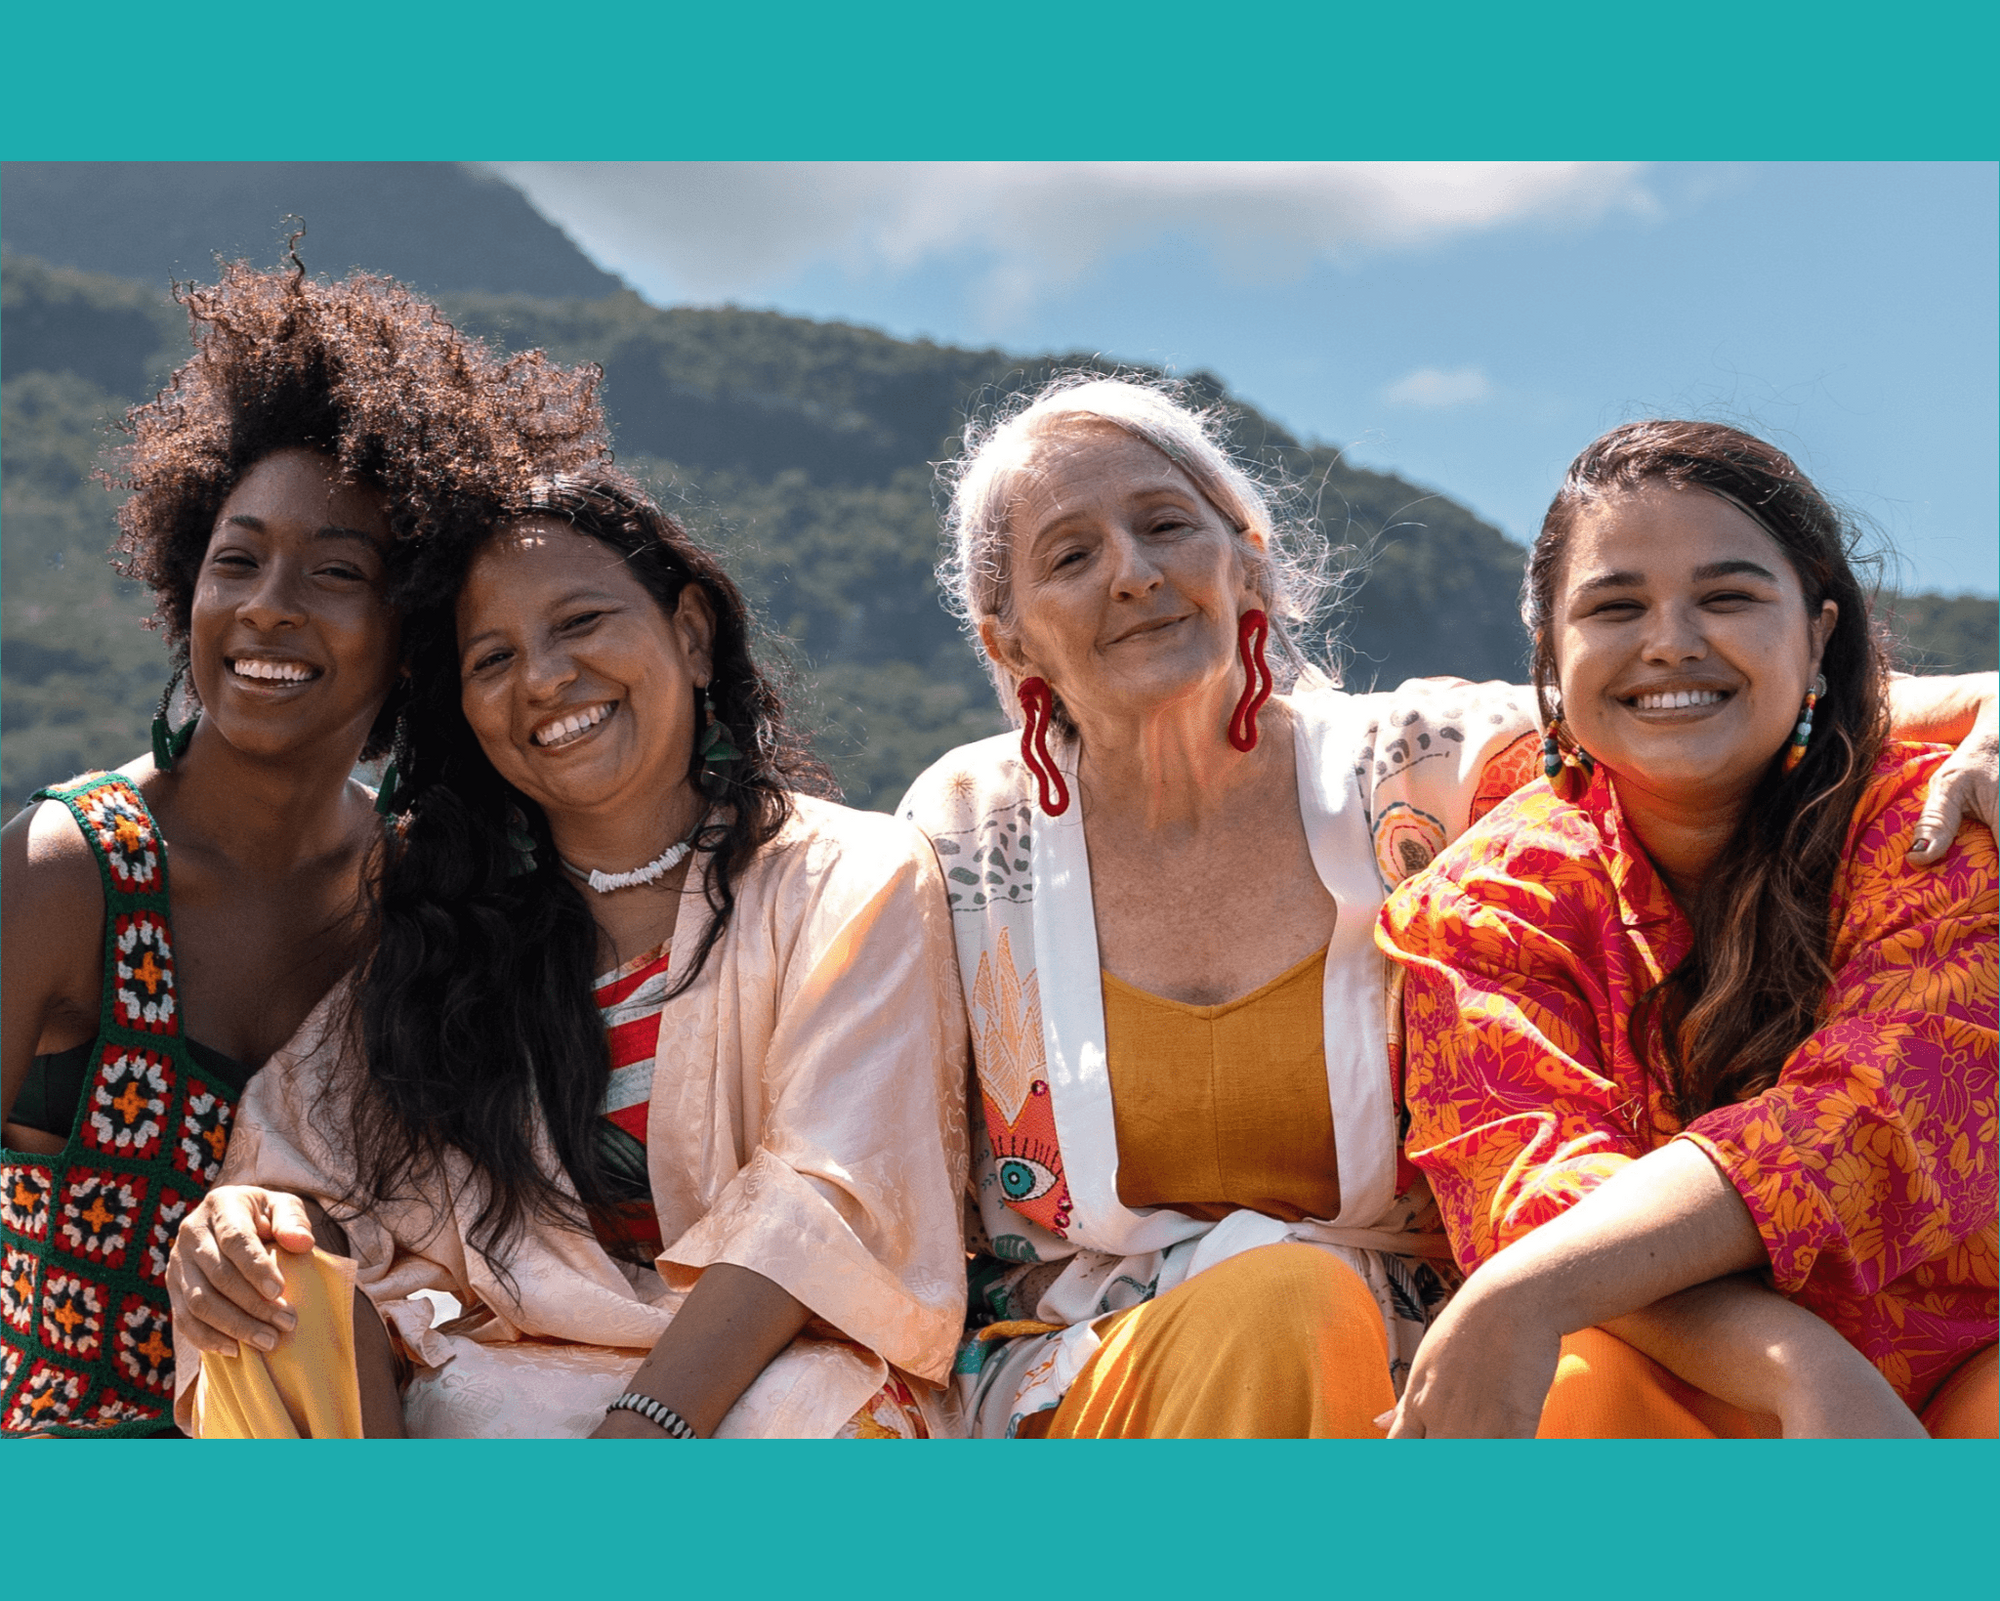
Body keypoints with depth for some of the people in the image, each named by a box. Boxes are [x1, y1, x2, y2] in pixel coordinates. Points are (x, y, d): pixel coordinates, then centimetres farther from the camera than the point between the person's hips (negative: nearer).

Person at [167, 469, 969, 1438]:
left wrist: (638, 1430, -25)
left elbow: (824, 1199, -11)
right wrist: (252, 1214, -16)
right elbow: (348, 1190, 10)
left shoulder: (854, 882, 3)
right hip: (497, 1389, 4)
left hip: (771, 1381, -4)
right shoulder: (435, 916, 15)